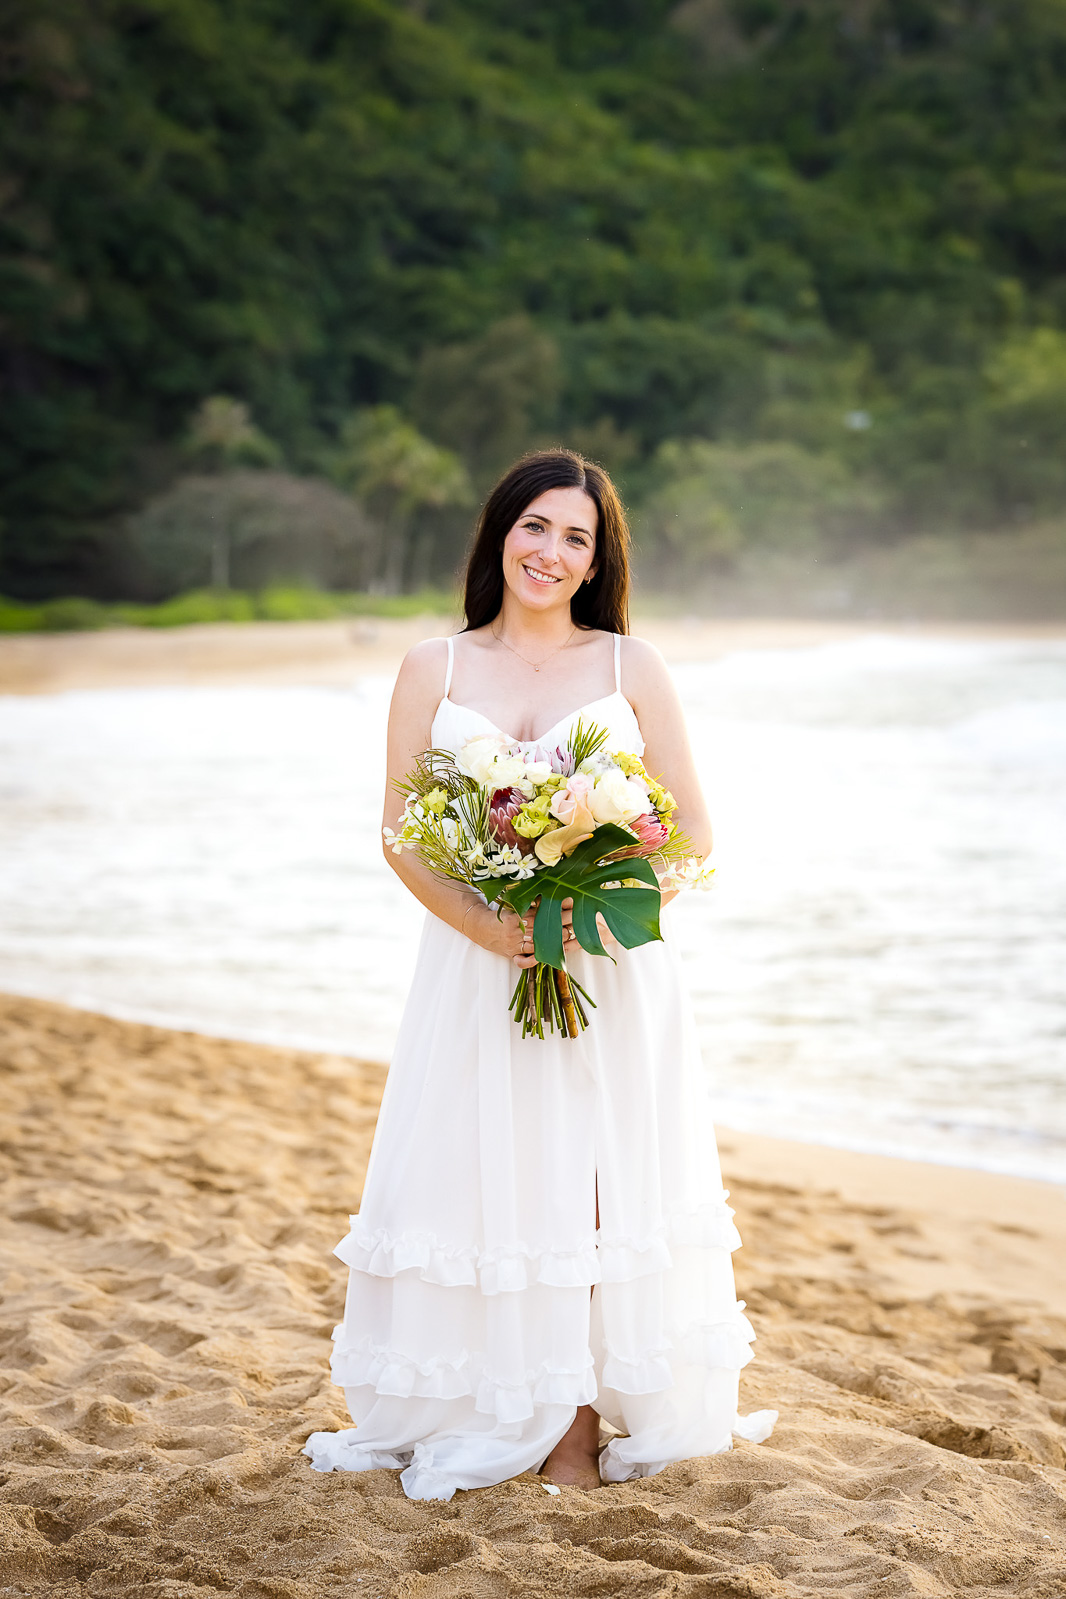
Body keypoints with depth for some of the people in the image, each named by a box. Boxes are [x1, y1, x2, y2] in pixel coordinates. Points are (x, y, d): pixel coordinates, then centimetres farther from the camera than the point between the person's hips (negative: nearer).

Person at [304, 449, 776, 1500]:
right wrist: (487, 923, -15)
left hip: (612, 970, 0)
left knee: (590, 1180, -2)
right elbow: (401, 837, 2)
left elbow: (693, 832, 4)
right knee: (480, 1173, 0)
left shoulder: (631, 667, 5)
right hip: (476, 967, 1)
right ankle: (479, 1421, 11)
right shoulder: (433, 671, 7)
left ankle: (578, 1430, 6)